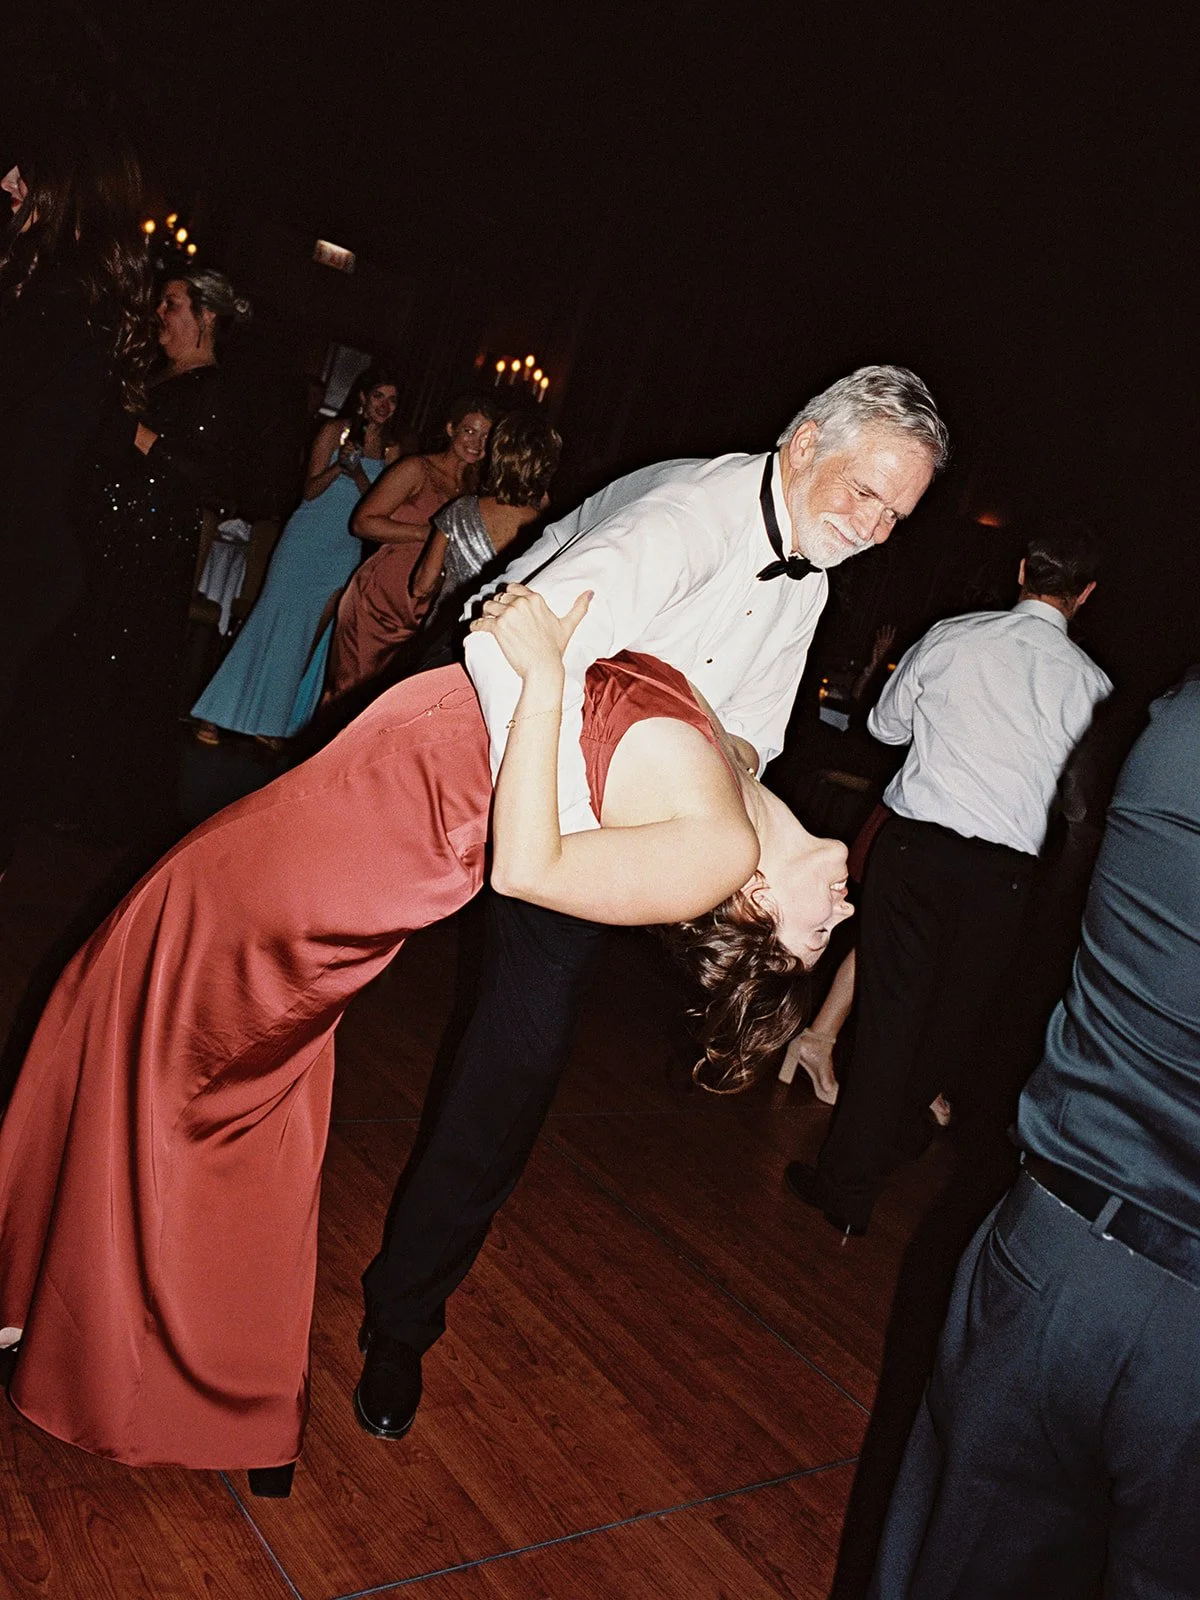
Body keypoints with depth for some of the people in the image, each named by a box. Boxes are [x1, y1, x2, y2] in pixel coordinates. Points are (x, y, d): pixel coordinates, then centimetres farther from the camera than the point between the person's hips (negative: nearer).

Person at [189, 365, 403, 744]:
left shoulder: (390, 450, 9)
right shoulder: (335, 430, -2)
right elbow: (310, 491, -6)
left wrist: (357, 473, -14)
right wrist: (338, 464, -23)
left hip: (345, 553, 4)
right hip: (306, 542, -4)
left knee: (317, 636, 2)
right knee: (276, 620, -10)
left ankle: (269, 720, 14)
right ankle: (214, 716, -5)